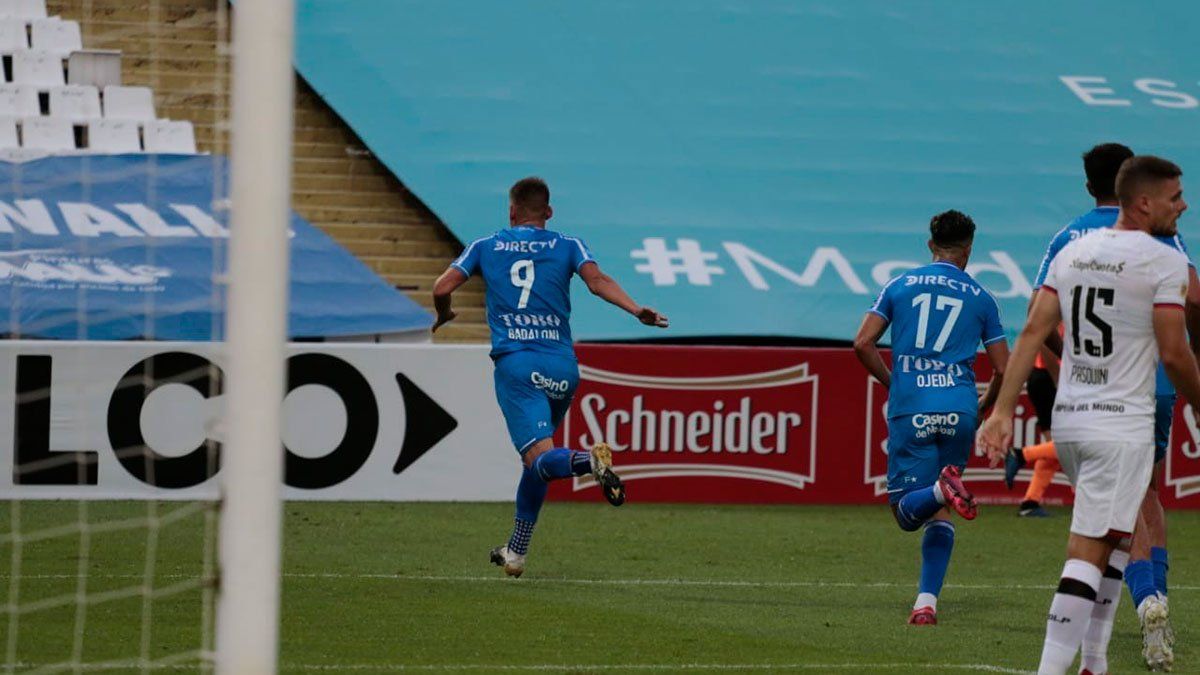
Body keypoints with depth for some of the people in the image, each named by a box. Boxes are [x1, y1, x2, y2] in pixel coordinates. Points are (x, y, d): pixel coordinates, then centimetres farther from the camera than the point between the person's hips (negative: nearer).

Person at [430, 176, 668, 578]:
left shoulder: (485, 247, 12)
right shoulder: (568, 247, 12)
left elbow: (442, 288, 4)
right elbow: (597, 281, -7)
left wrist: (444, 315, 25)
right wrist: (637, 311, -13)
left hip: (514, 364, -3)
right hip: (562, 364, 3)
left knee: (540, 457, -14)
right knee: (538, 457, 20)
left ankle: (588, 461, -48)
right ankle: (516, 553, 22)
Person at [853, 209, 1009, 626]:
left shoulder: (901, 286, 11)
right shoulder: (980, 298, 10)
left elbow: (863, 344, 3)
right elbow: (1003, 370, 9)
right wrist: (983, 407, 27)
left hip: (910, 409, -1)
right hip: (958, 410, 1)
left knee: (907, 511, 0)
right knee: (938, 513, 14)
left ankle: (943, 488, -34)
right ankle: (927, 602, 3)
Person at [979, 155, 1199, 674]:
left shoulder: (1072, 252, 9)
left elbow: (1034, 332, 5)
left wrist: (1004, 410, 3)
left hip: (1068, 418, 7)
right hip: (1123, 424, -7)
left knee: (1118, 536, 23)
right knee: (1088, 552, -7)